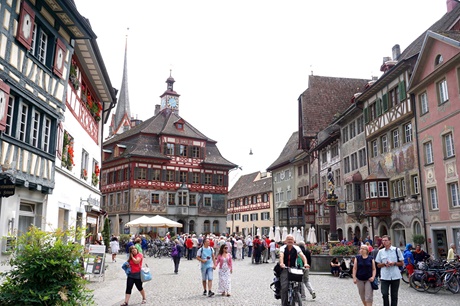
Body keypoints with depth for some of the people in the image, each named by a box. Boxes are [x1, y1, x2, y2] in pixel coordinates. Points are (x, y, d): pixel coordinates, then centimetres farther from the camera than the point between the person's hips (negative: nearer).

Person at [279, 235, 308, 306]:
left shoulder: (296, 248, -2)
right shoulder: (283, 248, -5)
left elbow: (302, 255, -17)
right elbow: (281, 255, -24)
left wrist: (305, 263, -37)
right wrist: (281, 263, -45)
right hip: (284, 269, -1)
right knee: (284, 288, -14)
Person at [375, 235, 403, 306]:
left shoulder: (396, 250, 2)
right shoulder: (380, 251, 6)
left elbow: (402, 263, 4)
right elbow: (378, 265, 9)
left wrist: (394, 263, -14)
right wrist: (384, 264, -11)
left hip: (395, 276, -1)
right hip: (384, 277, 1)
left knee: (394, 295, 7)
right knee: (385, 294, -8)